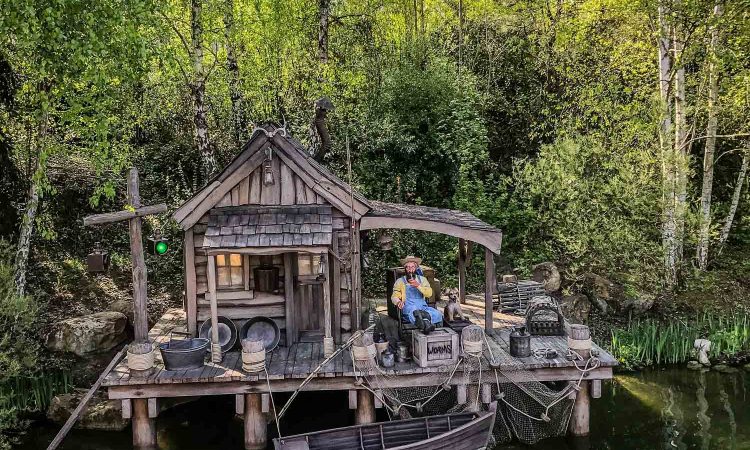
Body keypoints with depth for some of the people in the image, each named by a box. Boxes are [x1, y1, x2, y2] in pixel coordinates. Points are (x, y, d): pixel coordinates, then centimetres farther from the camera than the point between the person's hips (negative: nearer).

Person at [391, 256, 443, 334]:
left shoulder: (422, 279, 20)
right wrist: (398, 302, -14)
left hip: (422, 306, 3)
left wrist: (418, 285, -8)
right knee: (414, 312, -41)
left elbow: (429, 293, 6)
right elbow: (394, 296, 9)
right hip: (408, 307, -3)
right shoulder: (400, 281, 15)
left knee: (437, 314, -29)